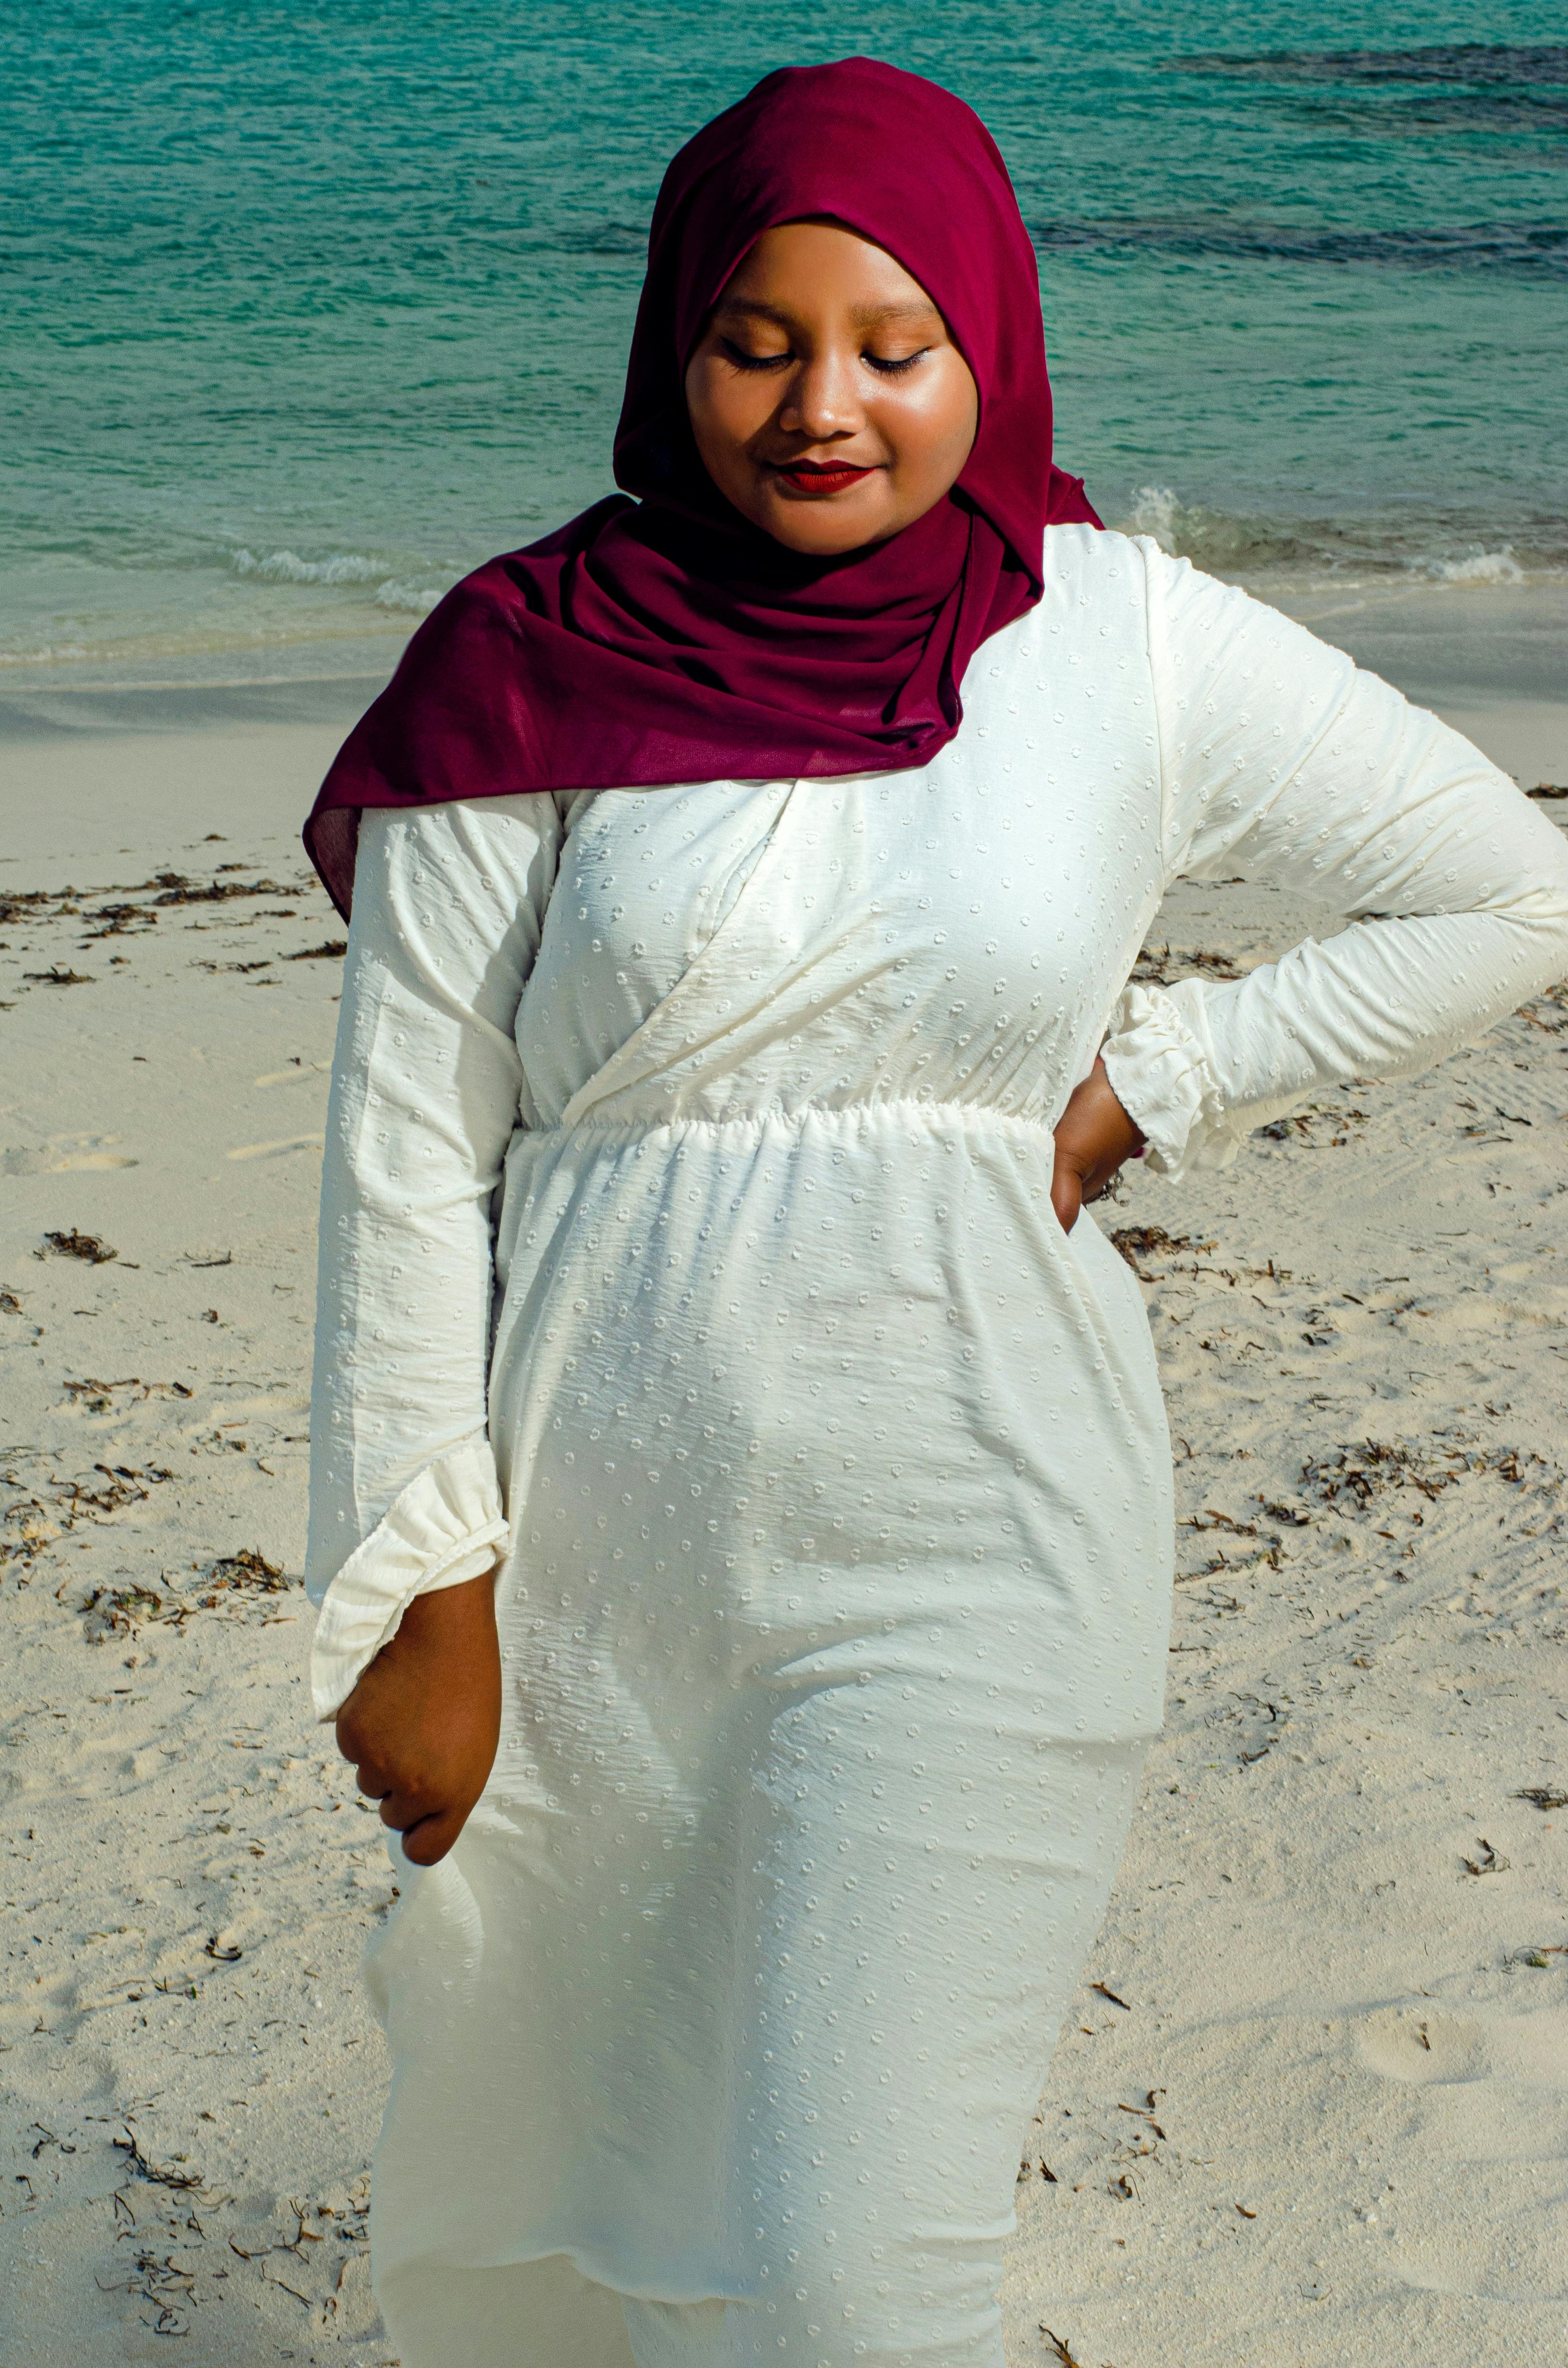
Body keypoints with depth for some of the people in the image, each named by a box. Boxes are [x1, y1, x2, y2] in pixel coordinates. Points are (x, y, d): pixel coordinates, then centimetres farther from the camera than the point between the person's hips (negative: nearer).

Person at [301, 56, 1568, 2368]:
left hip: (965, 1547, -1)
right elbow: (406, 1153, -4)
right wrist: (424, 1593, -6)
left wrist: (1146, 1089, 1)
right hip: (595, 1544, 1)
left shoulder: (1135, 647, -2)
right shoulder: (532, 665, -4)